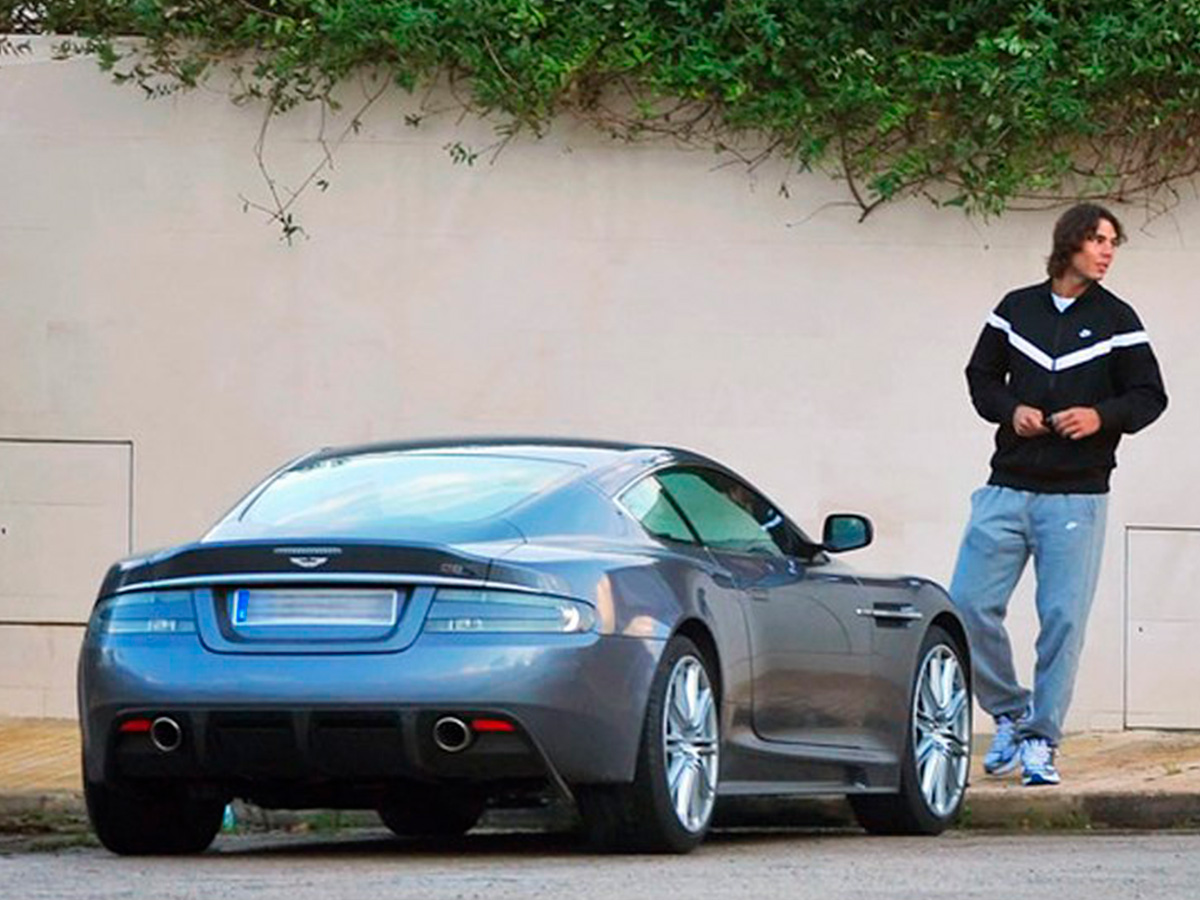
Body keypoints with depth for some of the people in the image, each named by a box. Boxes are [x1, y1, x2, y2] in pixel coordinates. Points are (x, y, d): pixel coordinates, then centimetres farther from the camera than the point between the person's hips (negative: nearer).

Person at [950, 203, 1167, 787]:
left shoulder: (1116, 321, 4)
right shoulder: (1016, 309, 8)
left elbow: (1150, 397, 5)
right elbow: (981, 377, 16)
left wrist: (1101, 417, -14)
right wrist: (1010, 411, -4)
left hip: (1077, 497, -2)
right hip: (1007, 490, 2)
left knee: (1062, 618, -5)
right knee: (968, 605, -5)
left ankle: (1040, 741, 6)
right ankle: (1010, 714, 14)